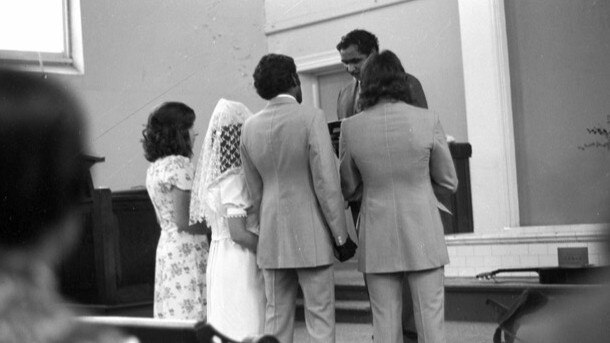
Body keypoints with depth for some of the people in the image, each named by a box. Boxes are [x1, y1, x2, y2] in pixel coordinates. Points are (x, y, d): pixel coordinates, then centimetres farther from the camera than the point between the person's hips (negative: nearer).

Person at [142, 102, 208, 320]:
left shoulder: (154, 168, 15)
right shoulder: (179, 165, -13)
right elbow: (184, 220, -18)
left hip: (165, 246, 9)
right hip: (187, 249, -9)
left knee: (170, 314, 9)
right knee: (191, 315, -9)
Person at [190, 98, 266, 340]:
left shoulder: (213, 175, 10)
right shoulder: (233, 178, -16)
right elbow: (238, 233, -20)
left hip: (218, 255, 9)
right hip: (238, 259, -9)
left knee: (225, 330, 12)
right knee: (245, 331, -3)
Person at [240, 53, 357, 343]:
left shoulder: (250, 127, 6)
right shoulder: (311, 117, -11)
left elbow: (255, 191, 11)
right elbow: (326, 182, -14)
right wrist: (341, 236, -7)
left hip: (271, 239, 5)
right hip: (310, 236, -5)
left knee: (276, 316, 10)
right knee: (319, 318, 0)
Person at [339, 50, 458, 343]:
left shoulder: (351, 128, -5)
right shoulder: (427, 121, -8)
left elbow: (349, 190, 7)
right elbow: (449, 182, 2)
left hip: (377, 239, 1)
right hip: (422, 236, -1)